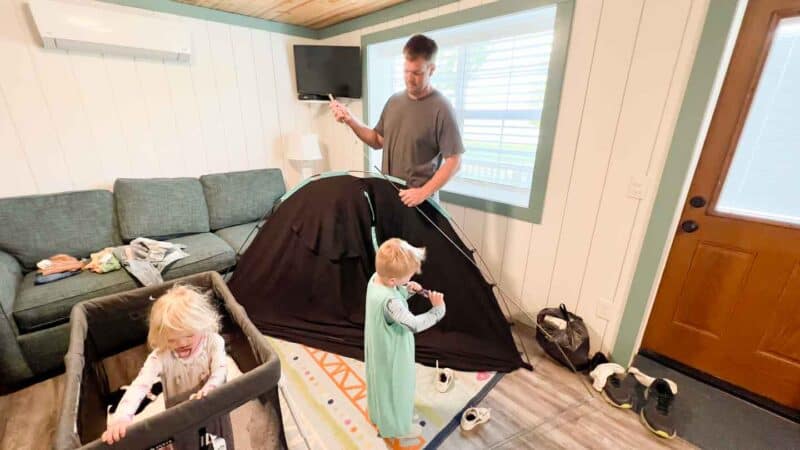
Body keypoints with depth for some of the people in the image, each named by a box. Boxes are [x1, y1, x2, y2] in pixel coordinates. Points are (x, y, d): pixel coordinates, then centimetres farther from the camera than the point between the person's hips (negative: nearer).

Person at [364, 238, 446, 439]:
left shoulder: (376, 278, -13)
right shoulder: (389, 301, -41)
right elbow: (414, 325, -37)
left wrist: (406, 291, -13)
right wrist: (438, 310, -27)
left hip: (379, 350, 8)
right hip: (392, 354, -8)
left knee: (382, 382, 32)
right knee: (396, 388, 19)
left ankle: (379, 413, 59)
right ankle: (397, 427, 45)